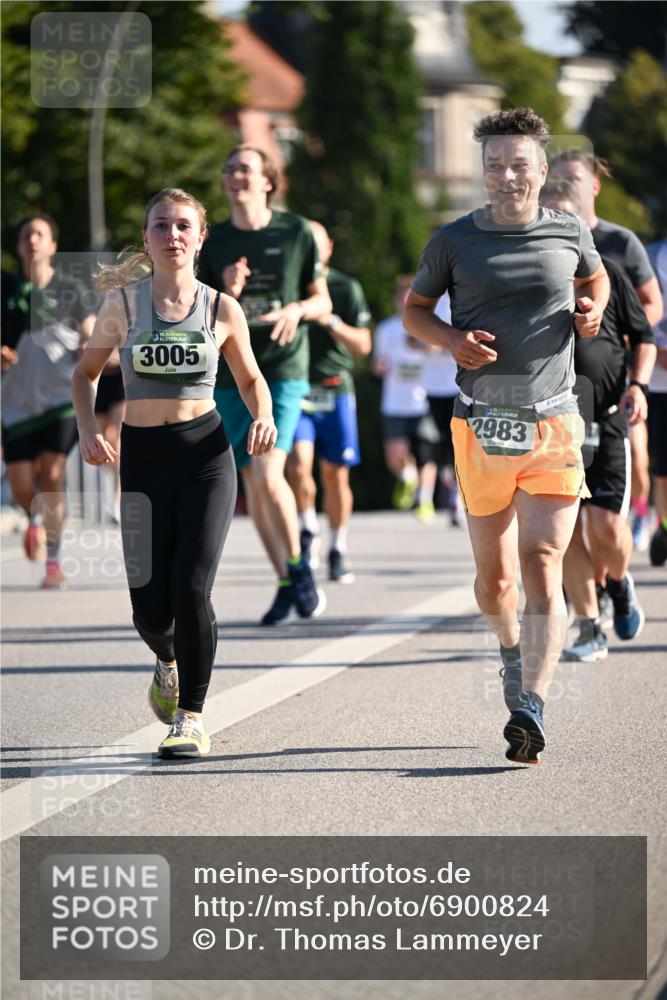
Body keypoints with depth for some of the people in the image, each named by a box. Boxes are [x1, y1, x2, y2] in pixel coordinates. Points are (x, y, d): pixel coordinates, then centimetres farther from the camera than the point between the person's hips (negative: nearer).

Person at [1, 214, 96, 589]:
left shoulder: (71, 290, 3)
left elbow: (91, 340, 7)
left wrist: (89, 351, -16)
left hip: (63, 397, -1)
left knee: (53, 474, -13)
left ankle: (54, 562, -2)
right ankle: (37, 520, 35)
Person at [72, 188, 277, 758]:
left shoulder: (222, 311, 2)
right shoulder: (124, 302, 1)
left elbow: (251, 379, 15)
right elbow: (87, 372, 12)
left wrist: (263, 417, -6)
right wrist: (88, 429, -5)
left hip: (207, 455, -1)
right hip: (143, 458, 1)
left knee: (191, 587, -16)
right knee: (151, 607, -2)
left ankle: (192, 717, -4)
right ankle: (168, 660, 35)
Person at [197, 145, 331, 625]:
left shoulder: (296, 232, 1)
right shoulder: (213, 242, 6)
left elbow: (323, 302, 8)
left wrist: (298, 309, -14)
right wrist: (228, 294, -12)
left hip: (284, 370, -3)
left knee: (268, 475, -19)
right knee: (253, 483, 5)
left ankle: (299, 565, 2)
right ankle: (287, 585, 17)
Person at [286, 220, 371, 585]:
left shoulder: (347, 289, 5)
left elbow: (363, 346, 1)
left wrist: (332, 323, -15)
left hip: (335, 391, 0)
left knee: (336, 474, 2)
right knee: (298, 462, -19)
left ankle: (338, 550, 15)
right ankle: (308, 532, 2)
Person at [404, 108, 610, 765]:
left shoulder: (570, 234, 4)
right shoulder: (454, 240, 2)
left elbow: (595, 278, 26)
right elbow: (414, 308, 15)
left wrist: (591, 310, 3)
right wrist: (453, 340, -5)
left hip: (553, 425, -1)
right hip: (480, 426, 1)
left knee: (542, 567, -14)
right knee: (494, 574, 10)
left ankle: (530, 707, -20)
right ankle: (512, 649, 42)